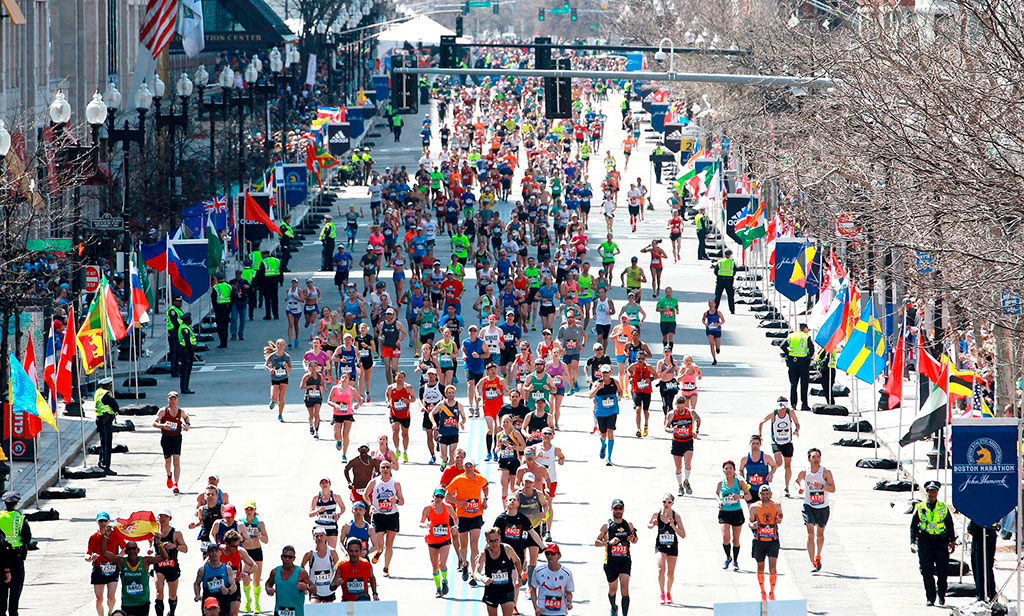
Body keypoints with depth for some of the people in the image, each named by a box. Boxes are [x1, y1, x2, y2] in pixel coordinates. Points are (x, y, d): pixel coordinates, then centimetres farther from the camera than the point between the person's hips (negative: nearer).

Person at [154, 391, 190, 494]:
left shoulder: (181, 412, 3)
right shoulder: (163, 411, -5)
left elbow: (186, 417, 28)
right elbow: (154, 423, -11)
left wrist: (187, 424, 7)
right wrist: (162, 426, -30)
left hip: (176, 437, 0)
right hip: (165, 438, 0)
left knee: (176, 461, -13)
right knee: (167, 460, 11)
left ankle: (175, 484, -16)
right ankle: (169, 476, 45)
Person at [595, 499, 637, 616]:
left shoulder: (628, 525, 6)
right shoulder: (607, 526, -1)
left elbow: (635, 540, 20)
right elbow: (596, 542, -2)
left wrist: (633, 539, -4)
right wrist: (609, 542, -19)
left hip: (625, 560, 0)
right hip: (611, 561, 0)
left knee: (624, 588, -14)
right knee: (613, 588, 14)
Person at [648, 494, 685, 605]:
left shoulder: (676, 516, -9)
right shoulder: (657, 514, -6)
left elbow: (683, 535, -10)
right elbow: (649, 525, 12)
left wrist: (673, 526, -24)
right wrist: (653, 525, -11)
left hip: (672, 546, 1)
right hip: (660, 546, -1)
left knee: (670, 573, 9)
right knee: (661, 569, -21)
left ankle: (668, 593, 32)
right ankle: (662, 594, -11)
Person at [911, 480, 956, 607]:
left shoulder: (943, 508, 11)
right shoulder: (920, 508, 8)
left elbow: (950, 525, 16)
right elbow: (913, 526, 10)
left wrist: (952, 541, 8)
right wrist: (913, 542, 0)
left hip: (941, 542, 0)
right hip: (925, 543, 0)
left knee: (942, 571, -4)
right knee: (927, 572, -3)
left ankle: (941, 594, 15)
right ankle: (930, 598, 3)